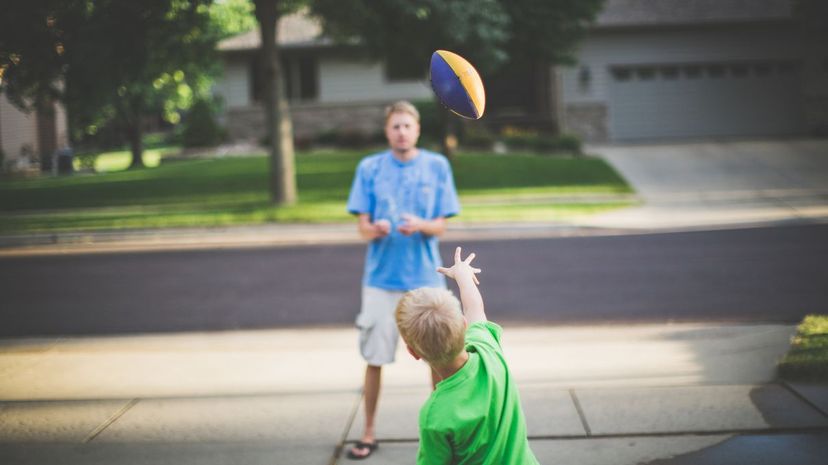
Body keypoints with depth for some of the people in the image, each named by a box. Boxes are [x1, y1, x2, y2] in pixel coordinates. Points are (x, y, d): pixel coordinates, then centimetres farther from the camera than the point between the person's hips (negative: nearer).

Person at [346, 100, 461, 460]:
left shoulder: (437, 166, 3)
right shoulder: (369, 168, 2)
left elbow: (441, 225, 1)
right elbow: (362, 227, 1)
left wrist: (421, 225, -21)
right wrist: (375, 229, -22)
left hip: (426, 277, 0)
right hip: (381, 278, 0)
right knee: (374, 359, 4)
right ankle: (369, 433, 17)